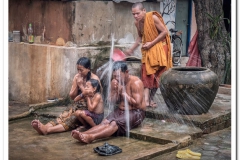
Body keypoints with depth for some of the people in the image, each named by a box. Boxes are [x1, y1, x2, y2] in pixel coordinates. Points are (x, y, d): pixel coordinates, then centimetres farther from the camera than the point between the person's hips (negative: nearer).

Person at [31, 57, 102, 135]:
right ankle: (44, 127, -47)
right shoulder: (77, 77, 5)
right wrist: (76, 85, -9)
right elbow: (72, 96, 7)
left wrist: (81, 85, -15)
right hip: (78, 106, 6)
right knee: (64, 115, -24)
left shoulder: (94, 79, -11)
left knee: (73, 118, -31)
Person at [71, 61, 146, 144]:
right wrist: (114, 90, -14)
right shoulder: (115, 82, 4)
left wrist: (123, 92, -19)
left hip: (135, 113, -6)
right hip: (120, 111, 6)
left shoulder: (135, 82, -15)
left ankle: (91, 137, -52)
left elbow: (137, 104, -20)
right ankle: (83, 134, -44)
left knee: (115, 124, -31)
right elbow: (112, 102, 5)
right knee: (105, 122, -22)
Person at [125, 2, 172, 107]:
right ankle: (146, 99, -7)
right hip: (147, 49, 5)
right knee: (146, 73, -4)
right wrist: (132, 49, 7)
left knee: (156, 74, -3)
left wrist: (152, 43, -20)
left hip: (159, 47, -5)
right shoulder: (137, 23, -2)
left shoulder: (153, 18, -20)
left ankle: (151, 98, 7)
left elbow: (165, 32, -17)